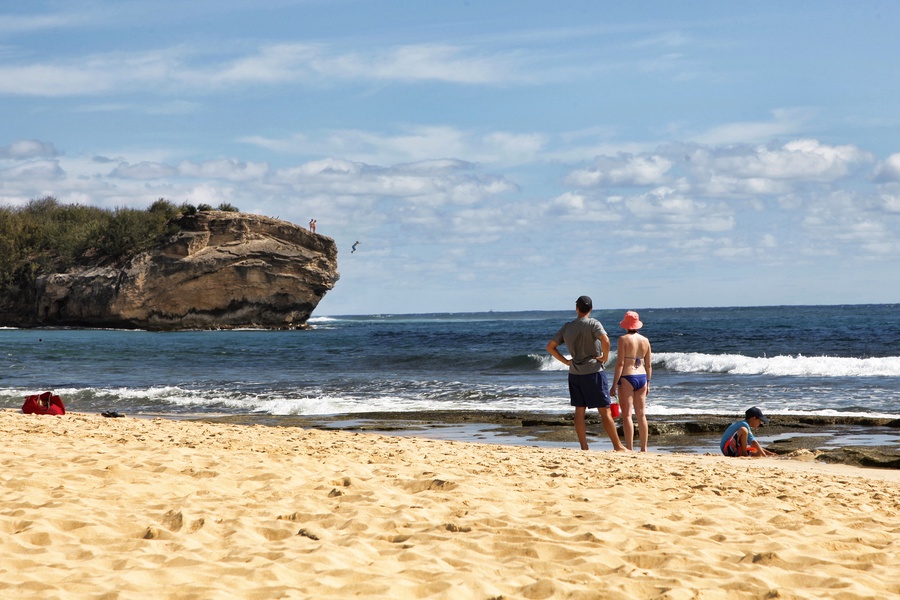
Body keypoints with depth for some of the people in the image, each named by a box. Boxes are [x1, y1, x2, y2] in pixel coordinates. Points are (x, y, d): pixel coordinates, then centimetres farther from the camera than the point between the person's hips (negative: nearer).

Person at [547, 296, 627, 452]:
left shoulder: (567, 327, 7)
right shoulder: (593, 324, -9)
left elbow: (550, 347, 11)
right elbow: (605, 340, -27)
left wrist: (566, 361, 11)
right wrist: (605, 357, -11)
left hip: (574, 374, 5)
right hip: (593, 371, -5)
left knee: (579, 411, 7)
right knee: (604, 410, -2)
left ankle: (584, 448, 7)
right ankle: (618, 446, 1)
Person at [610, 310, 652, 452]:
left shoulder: (623, 339, -9)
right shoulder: (645, 340, 7)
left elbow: (620, 363, -13)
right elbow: (648, 365, 10)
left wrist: (614, 384, -10)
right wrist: (648, 384, 20)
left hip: (627, 378, -5)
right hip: (642, 378, 6)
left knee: (627, 414, -3)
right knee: (641, 415, 10)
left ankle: (629, 449, -7)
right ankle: (644, 448, 13)